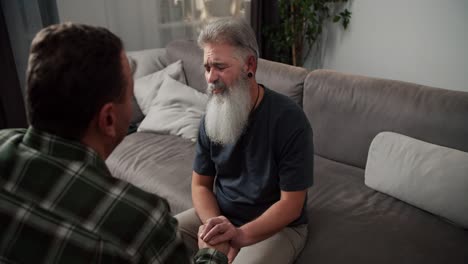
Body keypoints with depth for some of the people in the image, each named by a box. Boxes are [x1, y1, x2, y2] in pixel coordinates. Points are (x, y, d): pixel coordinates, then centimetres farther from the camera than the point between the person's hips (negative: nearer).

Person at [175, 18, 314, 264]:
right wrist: (220, 234, -17)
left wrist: (240, 235, -31)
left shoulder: (289, 120, -21)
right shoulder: (211, 117, -5)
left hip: (277, 226, -4)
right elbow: (201, 185, 0)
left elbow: (291, 205, -18)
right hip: (220, 215, 5)